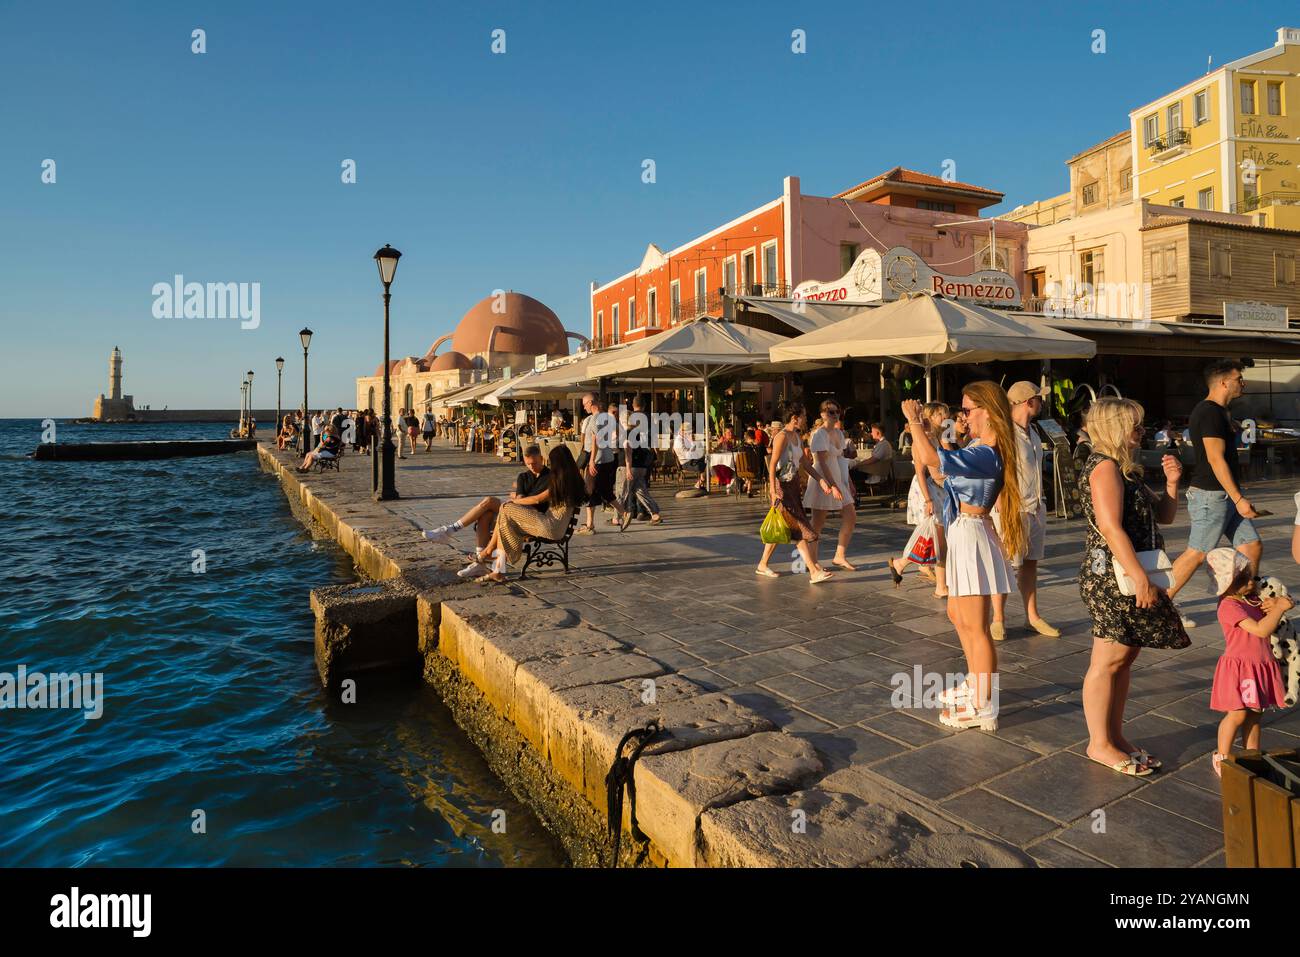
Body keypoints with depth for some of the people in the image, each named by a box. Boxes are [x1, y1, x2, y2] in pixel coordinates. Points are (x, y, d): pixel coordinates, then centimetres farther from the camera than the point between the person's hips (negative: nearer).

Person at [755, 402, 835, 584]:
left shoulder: (798, 436, 13)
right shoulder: (782, 436, -14)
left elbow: (806, 464, 15)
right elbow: (772, 465, -19)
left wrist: (821, 481, 6)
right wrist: (773, 491, -25)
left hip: (793, 485, 9)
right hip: (782, 486, -9)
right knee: (800, 528, -10)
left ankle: (762, 566, 23)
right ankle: (814, 572, -9)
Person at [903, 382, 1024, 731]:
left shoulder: (985, 454, -23)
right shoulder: (985, 451, 9)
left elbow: (929, 458, -35)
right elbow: (925, 458, 14)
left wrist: (913, 419, -23)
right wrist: (920, 426, 5)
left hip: (970, 535, -11)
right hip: (963, 535, 11)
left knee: (976, 627, -1)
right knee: (958, 616, 23)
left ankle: (984, 708, 10)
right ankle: (975, 685, 38)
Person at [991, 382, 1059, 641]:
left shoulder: (1031, 432, 14)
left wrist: (1039, 505, 18)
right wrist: (1003, 511, -21)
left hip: (1035, 508, 8)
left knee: (1030, 563, 13)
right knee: (1004, 565, -1)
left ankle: (1032, 616, 23)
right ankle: (998, 619, 9)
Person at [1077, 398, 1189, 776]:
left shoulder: (1126, 469, 17)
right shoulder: (1104, 466, -14)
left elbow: (1163, 516, 21)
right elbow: (1110, 527, -22)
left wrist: (1171, 482, 5)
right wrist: (1141, 578, -23)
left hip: (1128, 578, 10)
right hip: (1112, 578, -10)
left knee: (1124, 659, 14)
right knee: (1107, 661, -2)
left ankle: (1115, 736, 23)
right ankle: (1099, 744, 7)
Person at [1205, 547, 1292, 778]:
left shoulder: (1253, 599, 7)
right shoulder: (1229, 606, -20)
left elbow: (1273, 626, 11)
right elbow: (1261, 630, -26)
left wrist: (1274, 607, -7)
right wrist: (1279, 608, -18)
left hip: (1261, 665, 8)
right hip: (1239, 666, -8)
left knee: (1254, 713, 14)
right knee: (1237, 714, -4)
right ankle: (1222, 757, 11)